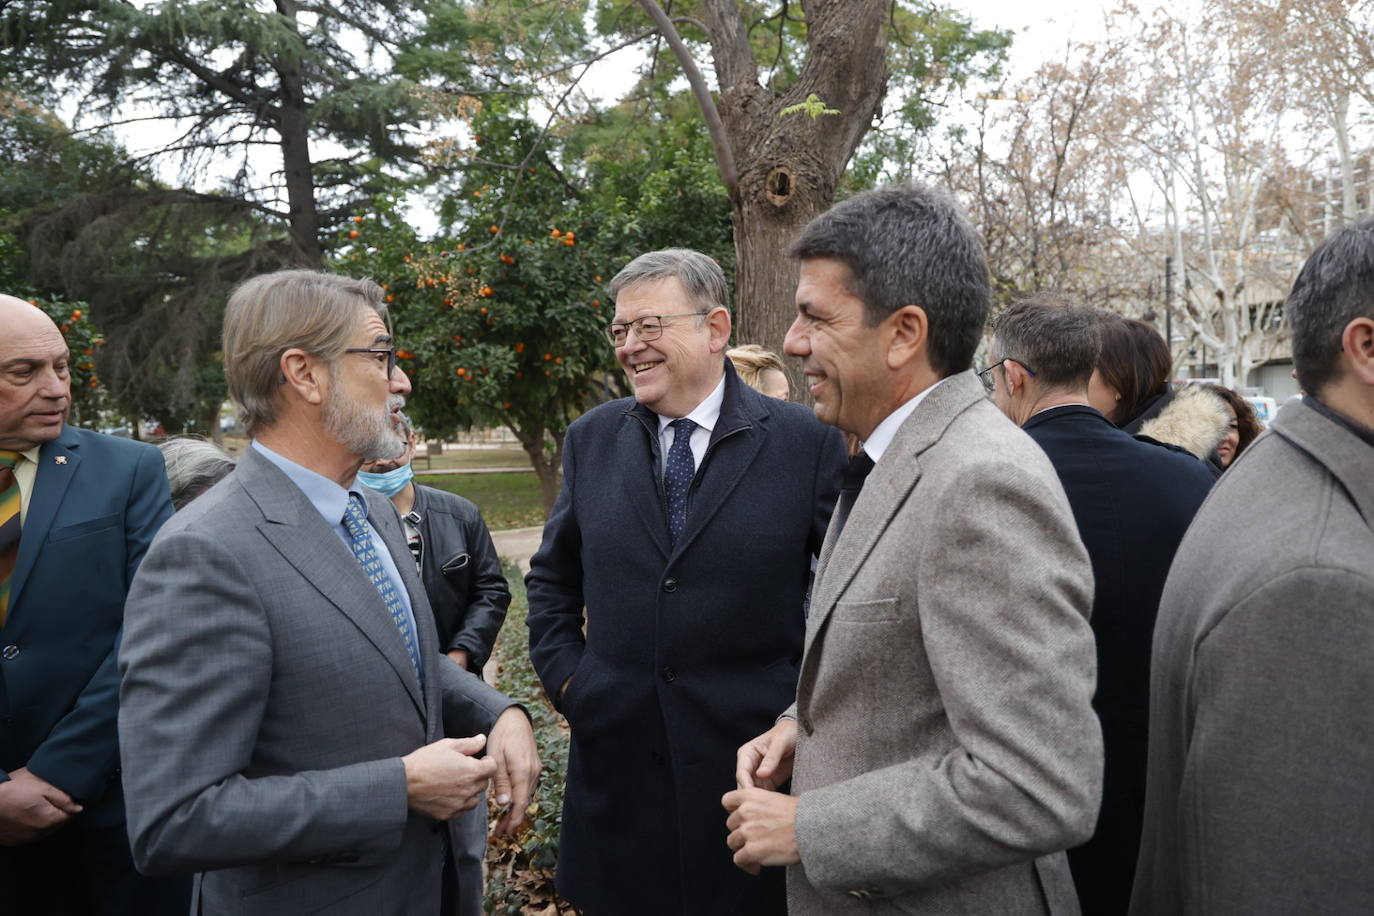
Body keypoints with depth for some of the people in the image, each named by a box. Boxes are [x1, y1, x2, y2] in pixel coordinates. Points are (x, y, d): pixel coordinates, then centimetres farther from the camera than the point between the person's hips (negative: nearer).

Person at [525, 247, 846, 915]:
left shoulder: (808, 442, -7)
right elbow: (551, 578, 15)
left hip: (755, 756, -2)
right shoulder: (590, 440, 5)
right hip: (615, 754, 3)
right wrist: (564, 676, 4)